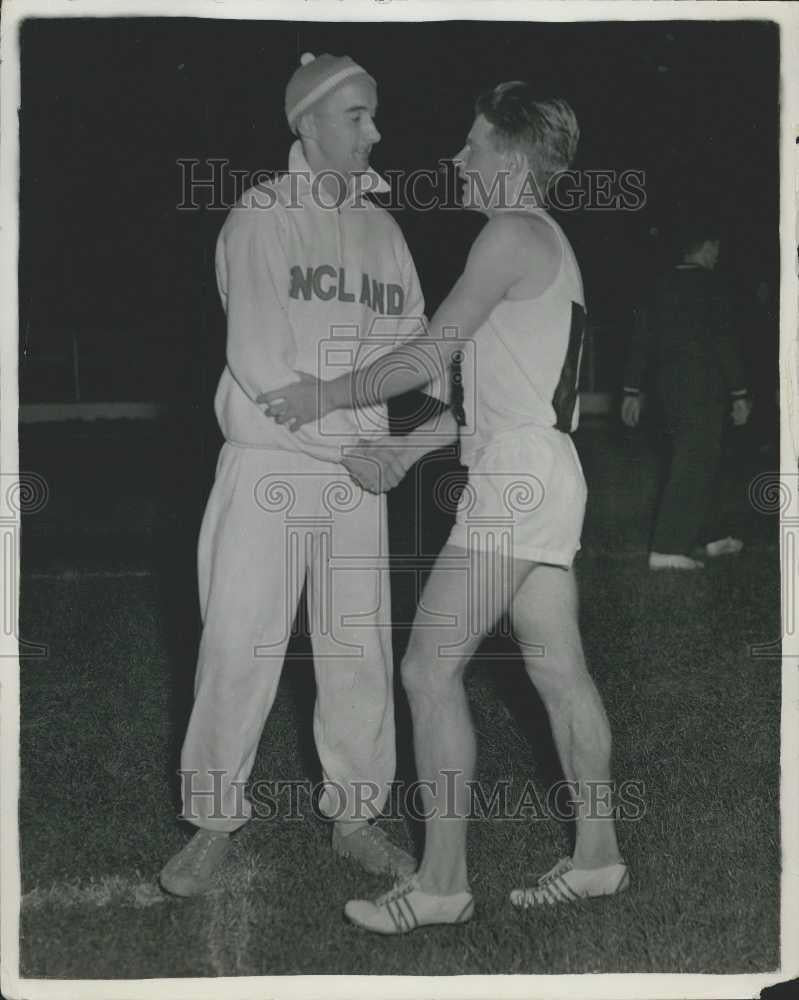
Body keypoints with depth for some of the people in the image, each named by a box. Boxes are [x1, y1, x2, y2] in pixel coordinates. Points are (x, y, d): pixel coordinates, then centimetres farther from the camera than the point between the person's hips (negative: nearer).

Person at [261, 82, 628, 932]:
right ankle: (597, 855, 19)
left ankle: (441, 884, -4)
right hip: (543, 470, 10)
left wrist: (325, 397, -2)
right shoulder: (548, 244, 22)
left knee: (430, 669, -8)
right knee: (559, 672, 12)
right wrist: (401, 452, 16)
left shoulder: (512, 234, -9)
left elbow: (432, 355, -13)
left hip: (514, 475, -10)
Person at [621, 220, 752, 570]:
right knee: (694, 466, -6)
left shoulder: (662, 285, 9)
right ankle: (667, 549, -11)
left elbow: (642, 337, 9)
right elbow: (724, 341, -12)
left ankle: (710, 536, 27)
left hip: (669, 385, 7)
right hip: (703, 387, -7)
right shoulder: (710, 285, -10)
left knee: (700, 460, 18)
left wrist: (633, 390, 13)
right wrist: (739, 393, -9)